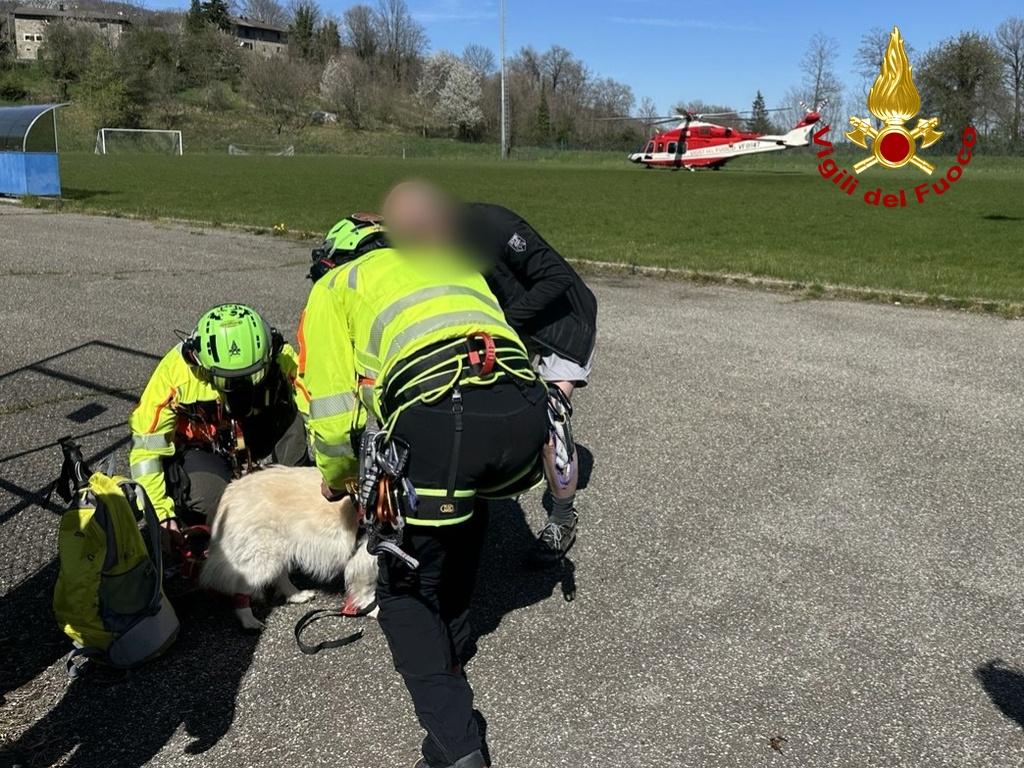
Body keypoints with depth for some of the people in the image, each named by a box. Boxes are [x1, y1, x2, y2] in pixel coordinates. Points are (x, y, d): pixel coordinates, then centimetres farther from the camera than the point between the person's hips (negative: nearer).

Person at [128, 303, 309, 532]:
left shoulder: (282, 361, -24)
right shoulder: (176, 370, -28)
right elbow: (146, 446, -23)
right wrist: (161, 514, -24)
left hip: (257, 437, 2)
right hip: (198, 448, -2)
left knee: (295, 415, -27)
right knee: (210, 495, -33)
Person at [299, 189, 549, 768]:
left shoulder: (332, 289, 24)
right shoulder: (456, 264, 38)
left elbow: (334, 416, 13)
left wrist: (336, 478, 35)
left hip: (437, 414, -5)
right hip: (525, 407, 6)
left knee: (406, 593, 17)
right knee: (466, 507, 38)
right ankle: (453, 646, 48)